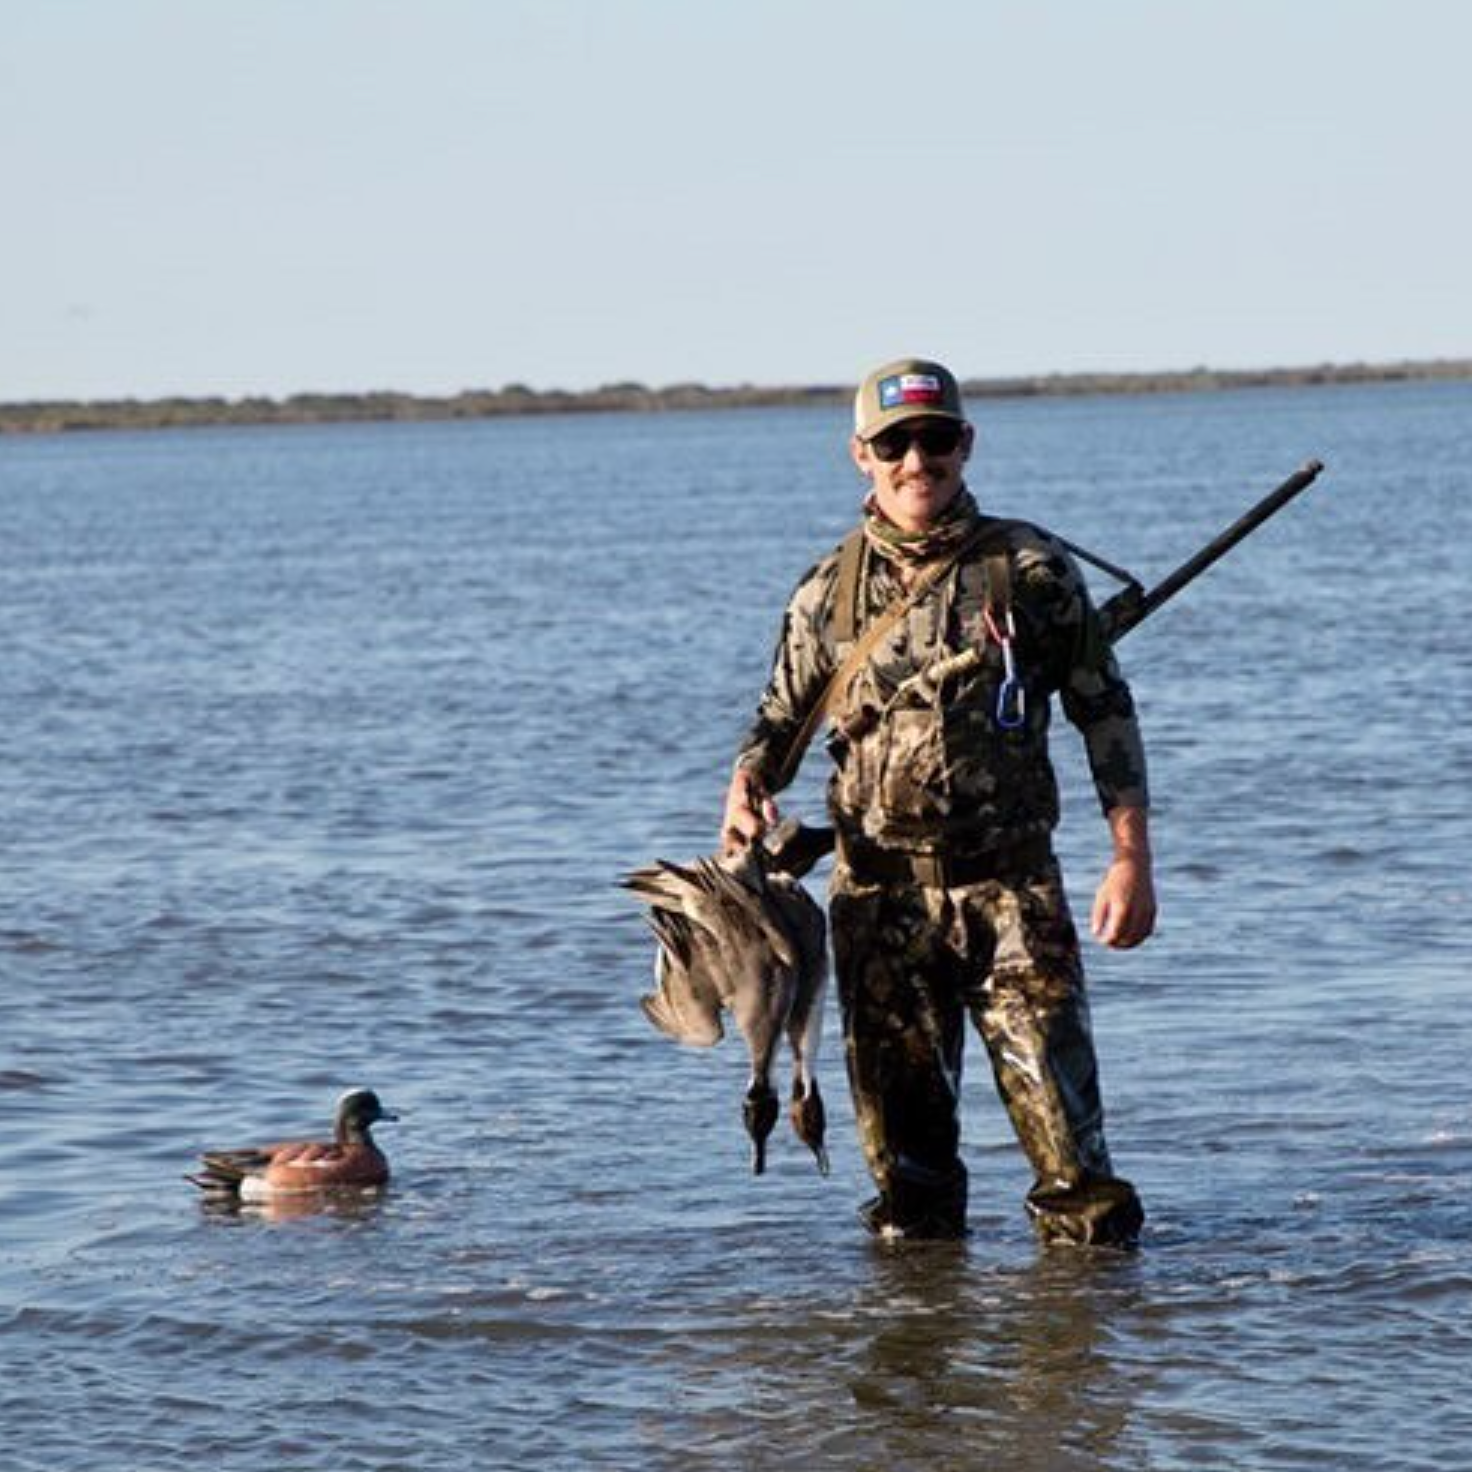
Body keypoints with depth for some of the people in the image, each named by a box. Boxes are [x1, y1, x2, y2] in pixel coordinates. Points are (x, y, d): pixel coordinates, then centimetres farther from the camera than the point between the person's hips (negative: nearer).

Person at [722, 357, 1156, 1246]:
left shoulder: (1031, 570, 1)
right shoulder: (830, 593, 6)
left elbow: (1105, 710, 4)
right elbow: (781, 720, 16)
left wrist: (1132, 858, -2)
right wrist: (748, 789, -7)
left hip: (1012, 882, -2)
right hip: (881, 895, 2)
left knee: (1056, 1089, -8)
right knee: (899, 1105, 7)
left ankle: (1091, 1233, 3)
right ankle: (918, 1237, 20)